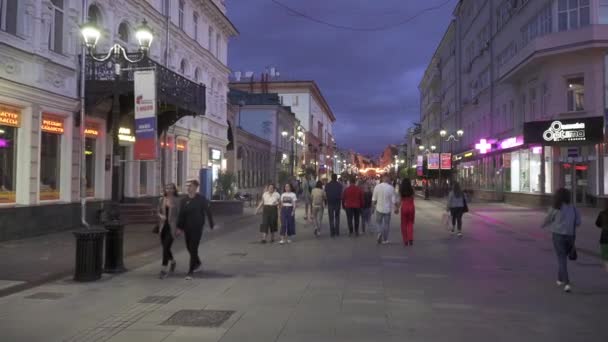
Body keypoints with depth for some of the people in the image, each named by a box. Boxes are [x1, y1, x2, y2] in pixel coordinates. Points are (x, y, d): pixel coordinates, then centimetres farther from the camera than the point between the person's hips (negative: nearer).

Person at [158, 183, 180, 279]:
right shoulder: (162, 200, 9)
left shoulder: (177, 200, -3)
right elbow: (158, 212, 15)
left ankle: (164, 269, -10)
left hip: (172, 226, -5)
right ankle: (172, 262, 39)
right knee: (165, 247, 12)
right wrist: (160, 215, -9)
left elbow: (179, 214, -2)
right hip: (163, 226, 5)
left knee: (166, 246, -14)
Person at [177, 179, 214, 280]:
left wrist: (211, 225, -2)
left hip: (197, 228, -5)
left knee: (193, 249, -8)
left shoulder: (202, 199, -6)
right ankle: (197, 263, 41)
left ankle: (190, 271, -4)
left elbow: (208, 212, -3)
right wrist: (179, 227, -5)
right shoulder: (184, 200, 4)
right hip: (187, 228, 5)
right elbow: (181, 214, 1)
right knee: (189, 247, 14)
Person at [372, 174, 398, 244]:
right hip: (387, 209, -1)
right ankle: (385, 240, 14)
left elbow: (374, 199, -1)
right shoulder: (391, 188, -10)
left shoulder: (377, 187, -6)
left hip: (379, 208, 1)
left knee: (379, 222, 17)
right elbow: (393, 200, -8)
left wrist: (374, 205, 15)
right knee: (386, 224, 10)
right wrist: (396, 208, 5)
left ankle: (380, 233, -9)